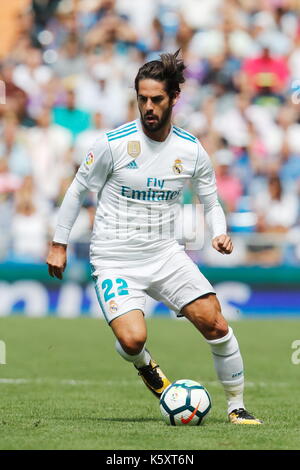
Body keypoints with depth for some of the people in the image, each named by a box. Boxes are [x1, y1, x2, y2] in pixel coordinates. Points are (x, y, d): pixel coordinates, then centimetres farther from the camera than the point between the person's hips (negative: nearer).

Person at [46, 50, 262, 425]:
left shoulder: (192, 150, -1)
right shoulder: (113, 143, -11)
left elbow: (210, 201, 12)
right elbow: (77, 191, 1)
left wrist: (220, 234, -8)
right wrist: (58, 244, 3)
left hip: (164, 253, 3)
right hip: (114, 259, -3)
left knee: (215, 324, -8)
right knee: (133, 340, -23)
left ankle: (236, 406, 11)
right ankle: (145, 366, 15)